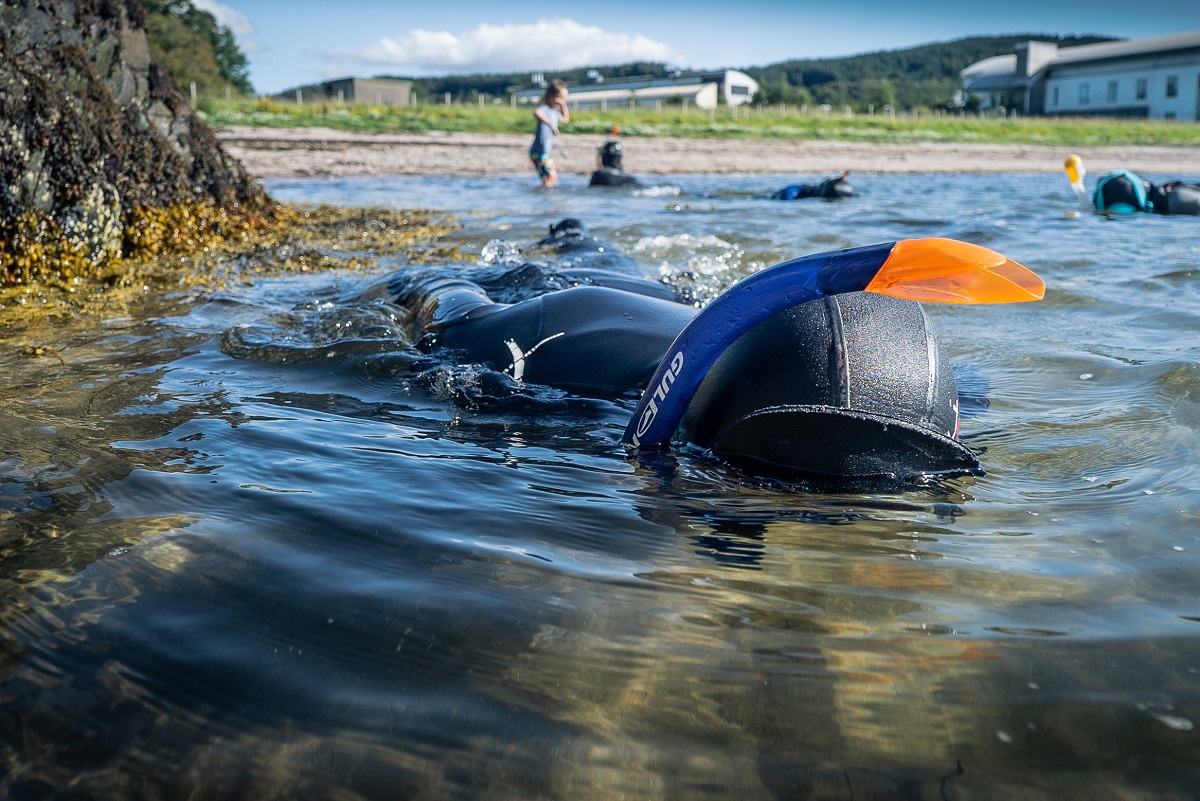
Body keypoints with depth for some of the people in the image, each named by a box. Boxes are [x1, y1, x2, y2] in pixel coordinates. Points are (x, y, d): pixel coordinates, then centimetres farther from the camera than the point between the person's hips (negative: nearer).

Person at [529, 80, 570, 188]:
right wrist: (551, 123, -30)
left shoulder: (555, 113, 15)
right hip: (539, 152, -10)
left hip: (547, 152, 10)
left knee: (552, 177, 20)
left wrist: (564, 105, 22)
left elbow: (565, 119, 35)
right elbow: (536, 112, -37)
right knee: (551, 176, -20)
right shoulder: (545, 109, -12)